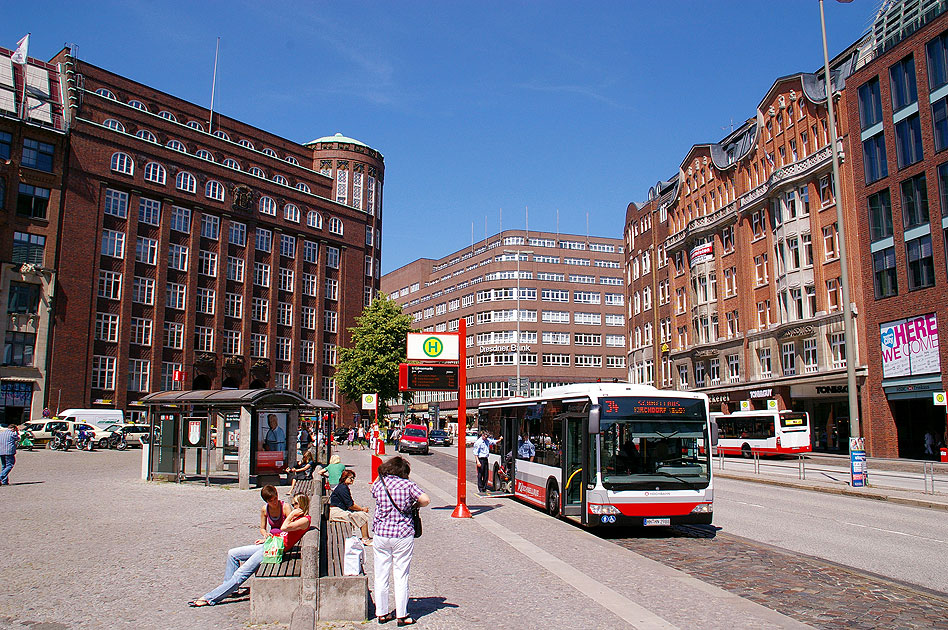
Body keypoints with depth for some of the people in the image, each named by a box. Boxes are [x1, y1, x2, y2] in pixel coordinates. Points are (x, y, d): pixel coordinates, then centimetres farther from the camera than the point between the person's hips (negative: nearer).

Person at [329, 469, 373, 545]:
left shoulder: (345, 487, 17)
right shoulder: (342, 488, -15)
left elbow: (352, 503, 16)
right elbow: (350, 505, -16)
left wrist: (361, 508, 1)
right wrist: (362, 509, -6)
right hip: (335, 512, -10)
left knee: (364, 514, 3)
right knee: (362, 516, -15)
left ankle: (367, 537, 3)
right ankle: (365, 539, -10)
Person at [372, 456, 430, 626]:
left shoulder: (379, 484, 1)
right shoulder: (408, 484, -5)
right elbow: (425, 500, -13)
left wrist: (381, 475, 23)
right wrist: (414, 505, 5)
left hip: (381, 534, 2)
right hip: (403, 535, -2)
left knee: (381, 576, 12)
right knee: (401, 577, 6)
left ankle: (382, 613, 21)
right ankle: (401, 615, 12)